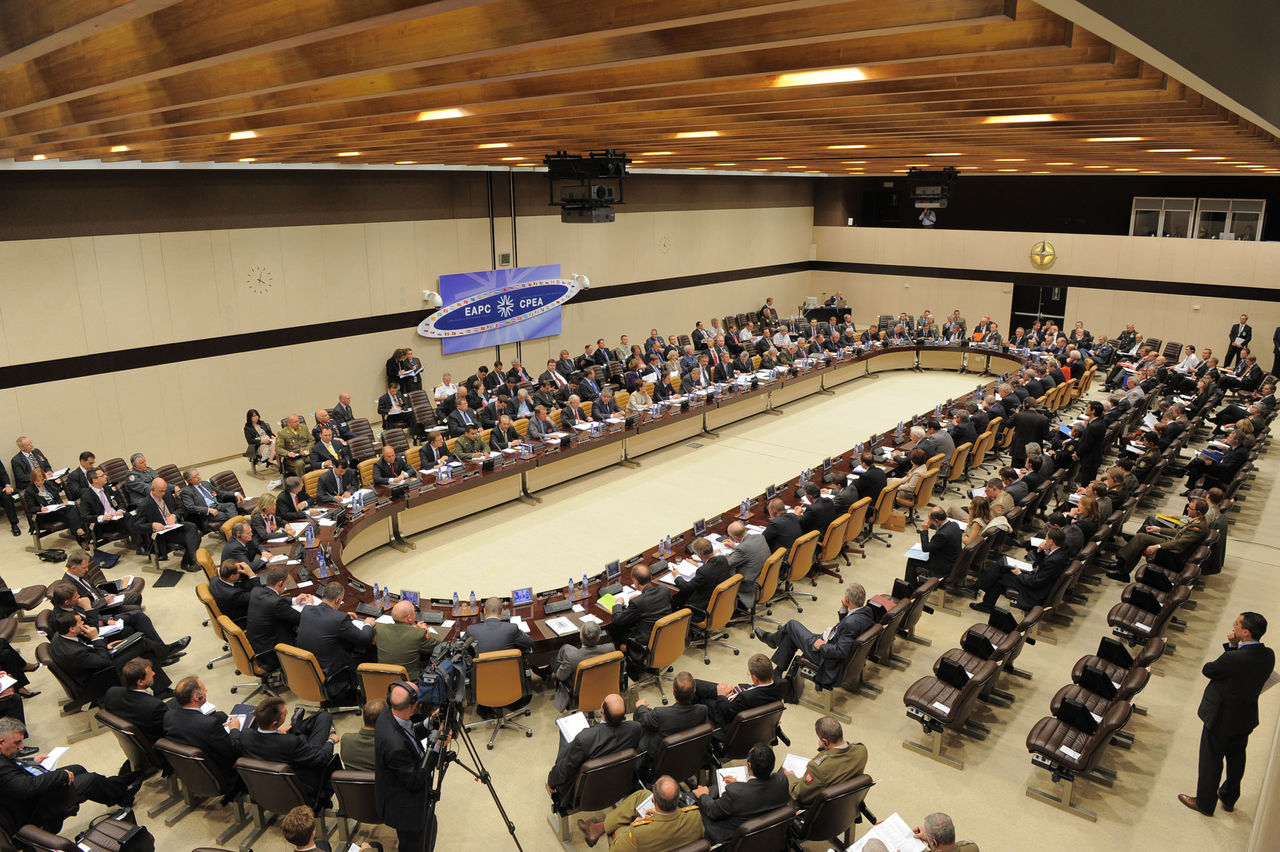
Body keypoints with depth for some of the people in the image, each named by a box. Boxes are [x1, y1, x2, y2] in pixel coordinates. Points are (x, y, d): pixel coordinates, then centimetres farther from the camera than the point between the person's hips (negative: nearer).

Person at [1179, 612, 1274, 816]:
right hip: (1246, 717, 7)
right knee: (1236, 759, 26)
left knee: (1211, 761, 13)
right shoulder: (1268, 655, -12)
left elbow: (1207, 670, -17)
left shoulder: (1233, 659, -35)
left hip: (1221, 717, -7)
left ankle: (1205, 803, 30)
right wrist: (1234, 646, -11)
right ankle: (1228, 799, 46)